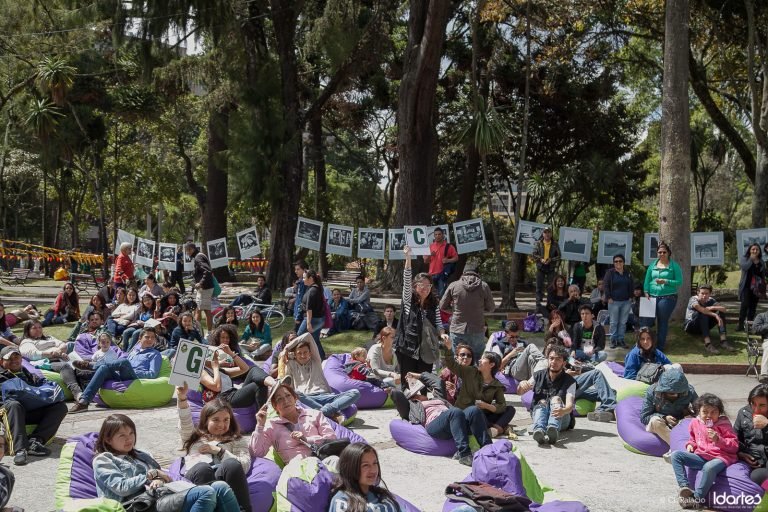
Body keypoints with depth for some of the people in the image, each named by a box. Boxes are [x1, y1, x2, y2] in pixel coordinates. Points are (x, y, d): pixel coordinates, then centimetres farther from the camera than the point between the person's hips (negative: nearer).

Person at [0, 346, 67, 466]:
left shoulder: (30, 375, 31)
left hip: (34, 413, 4)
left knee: (60, 406, -18)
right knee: (14, 405, -38)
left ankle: (34, 441, -37)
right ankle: (20, 449, -51)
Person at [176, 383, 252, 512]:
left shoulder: (236, 440, 31)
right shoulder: (194, 437, 34)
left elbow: (244, 466, 13)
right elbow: (185, 421, 13)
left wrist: (219, 451, 6)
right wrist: (182, 398, -3)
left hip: (223, 474, 0)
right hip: (197, 474, 0)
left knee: (231, 465, -37)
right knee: (202, 468, -38)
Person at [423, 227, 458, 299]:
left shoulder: (448, 246, 2)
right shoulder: (430, 246, 13)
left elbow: (456, 258, 0)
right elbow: (425, 261, 16)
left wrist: (448, 260, -18)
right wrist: (430, 255, -4)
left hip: (442, 273, -4)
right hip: (433, 274, 4)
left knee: (442, 293, -15)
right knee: (437, 293, 12)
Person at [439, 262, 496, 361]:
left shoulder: (453, 285, -2)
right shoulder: (484, 286, -4)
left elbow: (442, 306, 5)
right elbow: (491, 308, 5)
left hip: (457, 331, 1)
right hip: (477, 331, 0)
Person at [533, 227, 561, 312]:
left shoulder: (555, 244, 4)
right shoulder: (538, 243, 4)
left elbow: (558, 256, 2)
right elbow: (533, 254, 0)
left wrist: (551, 260, -14)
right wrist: (540, 259, -15)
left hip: (551, 267, 0)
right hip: (540, 267, 0)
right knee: (539, 286, 1)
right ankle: (538, 304, 4)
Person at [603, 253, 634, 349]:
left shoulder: (628, 273, 9)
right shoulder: (610, 273, -1)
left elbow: (632, 285, 16)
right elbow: (605, 285, -4)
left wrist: (631, 296, 7)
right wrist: (609, 298, -9)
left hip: (626, 302, 3)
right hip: (614, 302, -3)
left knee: (623, 322, 6)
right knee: (614, 322, 0)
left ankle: (621, 339, 12)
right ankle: (613, 340, 6)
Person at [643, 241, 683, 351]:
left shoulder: (674, 266, 1)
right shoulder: (652, 265, 11)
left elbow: (679, 282, -4)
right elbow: (647, 280, 11)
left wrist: (665, 281, -16)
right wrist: (646, 292, -2)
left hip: (668, 297, -3)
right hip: (653, 297, 3)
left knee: (663, 321, 0)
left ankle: (660, 346, 6)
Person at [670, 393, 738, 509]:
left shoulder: (723, 424, -5)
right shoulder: (695, 423, 9)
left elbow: (734, 446, -9)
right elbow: (693, 438, 29)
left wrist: (718, 440, -22)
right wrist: (691, 444, 6)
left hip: (720, 457, -6)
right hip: (701, 456, 6)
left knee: (709, 467, -42)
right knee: (676, 455, -11)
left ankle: (698, 498, -26)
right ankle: (684, 487, -24)